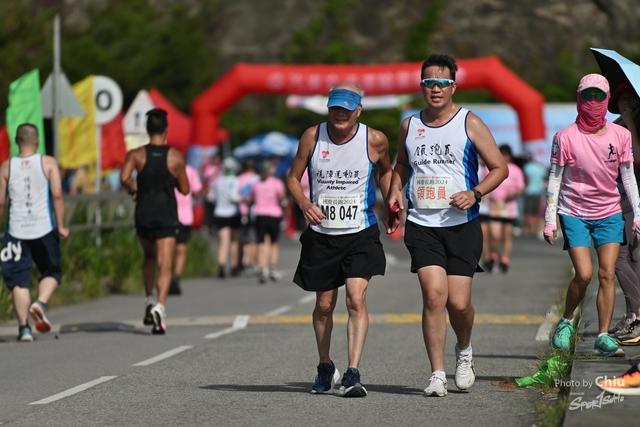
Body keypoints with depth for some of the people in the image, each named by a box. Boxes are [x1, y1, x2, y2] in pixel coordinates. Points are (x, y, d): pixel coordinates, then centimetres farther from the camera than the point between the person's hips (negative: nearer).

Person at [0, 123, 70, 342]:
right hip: (44, 229, -1)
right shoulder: (48, 163, -1)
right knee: (51, 272, 16)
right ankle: (41, 303, -10)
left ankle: (24, 327, 0)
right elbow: (57, 195, -8)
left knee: (19, 280, 5)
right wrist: (61, 226, -3)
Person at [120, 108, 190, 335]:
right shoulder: (176, 156, -1)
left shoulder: (136, 154, -1)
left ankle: (149, 301, 20)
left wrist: (132, 189, 3)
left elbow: (124, 177, -16)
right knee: (164, 266, -7)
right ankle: (160, 306, -27)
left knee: (149, 257, 27)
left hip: (143, 214, 2)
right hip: (167, 216, -2)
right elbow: (184, 189, 4)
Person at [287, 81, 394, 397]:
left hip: (361, 234, -2)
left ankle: (353, 374, -20)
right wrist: (304, 203, -14)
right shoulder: (312, 137, -3)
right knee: (324, 305, 12)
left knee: (356, 299, -18)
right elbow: (293, 177, 5)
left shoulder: (374, 140, -5)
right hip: (321, 234, 2)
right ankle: (325, 368, 34)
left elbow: (386, 171, 16)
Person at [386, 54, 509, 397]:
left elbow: (499, 168, 3)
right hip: (421, 225, 2)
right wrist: (395, 191, 7)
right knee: (434, 294, -15)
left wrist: (475, 193, -13)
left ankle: (464, 351, 30)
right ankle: (437, 374, -7)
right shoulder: (409, 126, 10)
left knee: (459, 303, -3)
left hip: (462, 225, -1)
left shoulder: (469, 123, 0)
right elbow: (401, 166, 27)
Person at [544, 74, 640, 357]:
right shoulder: (565, 137, -7)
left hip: (609, 213, 3)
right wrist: (550, 220, -6)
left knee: (607, 274, -5)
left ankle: (603, 337, -1)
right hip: (574, 214, -3)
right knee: (584, 274, -12)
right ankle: (566, 322, 12)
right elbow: (554, 179, -3)